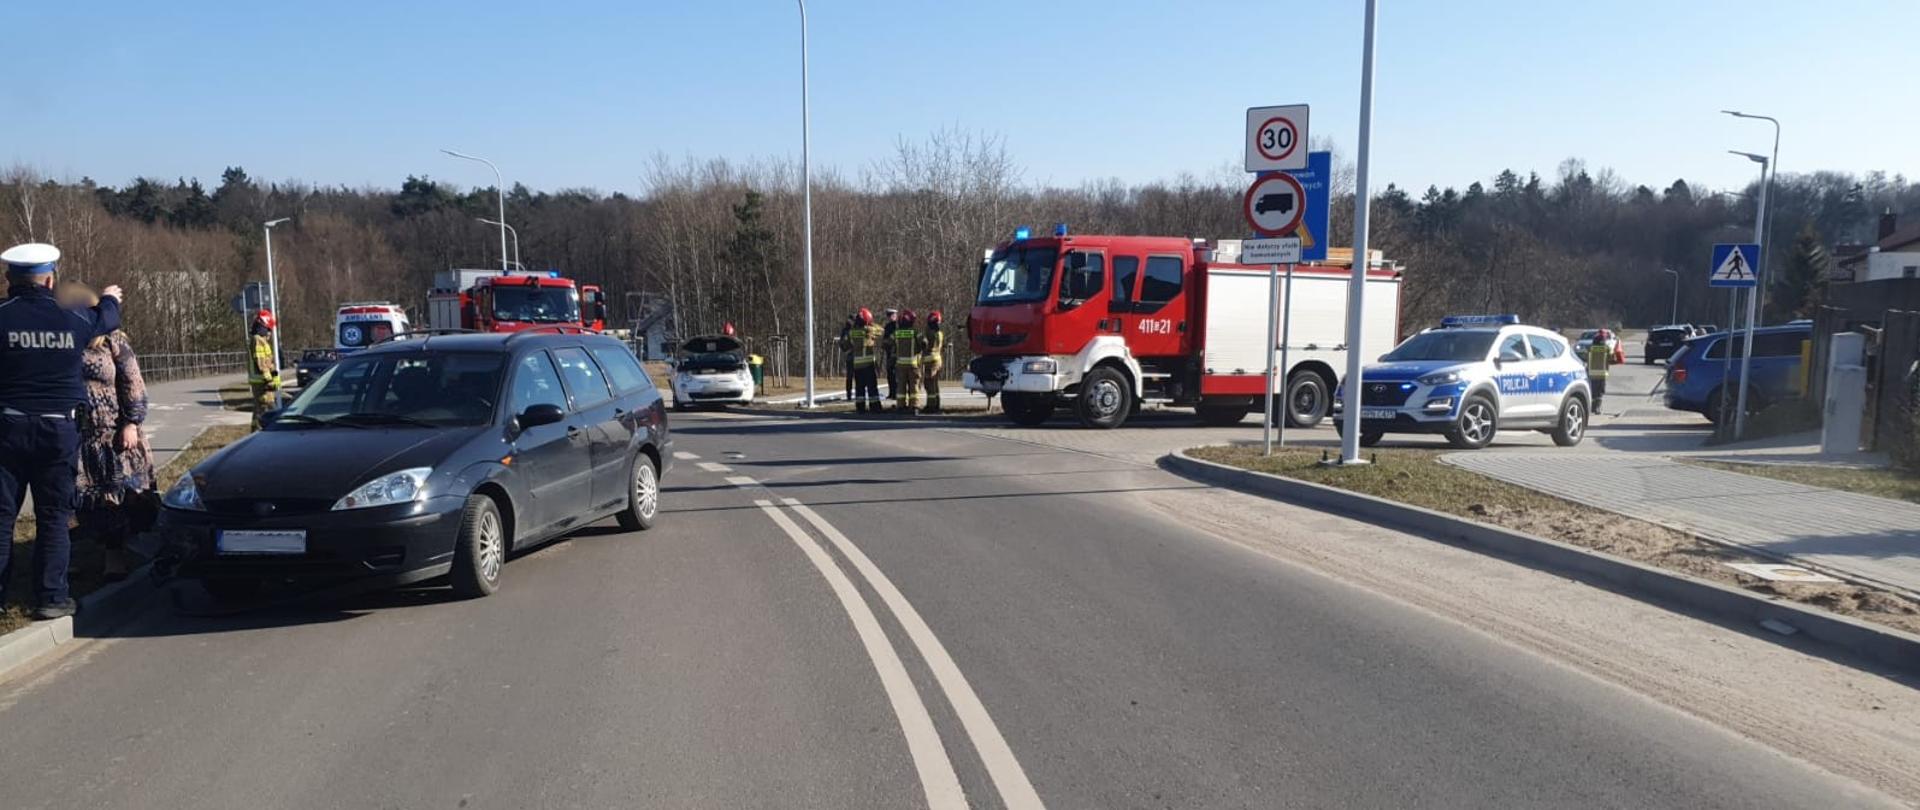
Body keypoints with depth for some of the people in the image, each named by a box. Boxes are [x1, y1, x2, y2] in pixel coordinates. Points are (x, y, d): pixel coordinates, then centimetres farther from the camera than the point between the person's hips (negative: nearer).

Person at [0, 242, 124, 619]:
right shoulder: (72, 318, -1)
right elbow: (106, 319, 20)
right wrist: (110, 299, 42)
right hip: (60, 428, 1)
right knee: (53, 517, 6)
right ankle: (50, 597, 6)